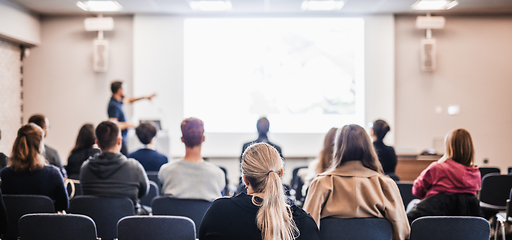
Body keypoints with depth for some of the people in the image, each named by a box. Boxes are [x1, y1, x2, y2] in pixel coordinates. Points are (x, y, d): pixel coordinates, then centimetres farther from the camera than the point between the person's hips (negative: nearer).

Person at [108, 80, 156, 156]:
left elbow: (128, 100, 28)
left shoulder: (118, 100, 7)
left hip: (123, 137, 10)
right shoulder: (114, 106, -22)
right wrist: (128, 125, -16)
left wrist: (145, 97, 26)